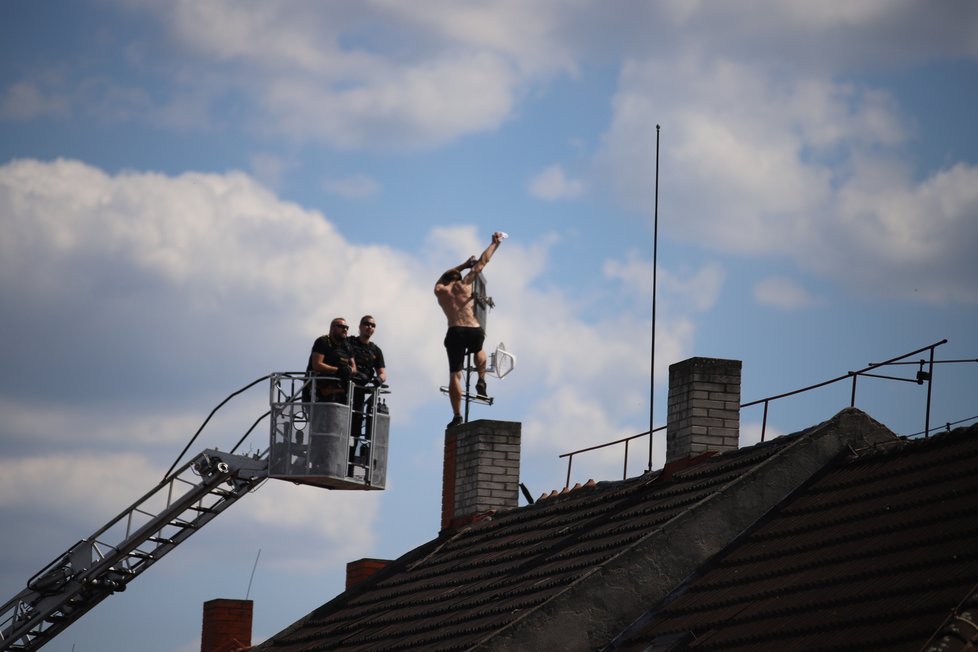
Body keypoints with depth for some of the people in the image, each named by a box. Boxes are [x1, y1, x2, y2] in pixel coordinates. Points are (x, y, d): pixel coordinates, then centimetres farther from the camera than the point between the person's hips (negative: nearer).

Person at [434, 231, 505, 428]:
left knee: (455, 375, -1)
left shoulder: (439, 290, 16)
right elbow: (482, 262, 25)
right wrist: (495, 243, 36)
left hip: (455, 332, -1)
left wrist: (463, 265, 48)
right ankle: (481, 381, 16)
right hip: (475, 331, 1)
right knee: (479, 351, 36)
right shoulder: (465, 284, 15)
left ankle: (457, 416, -10)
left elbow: (445, 276, 39)